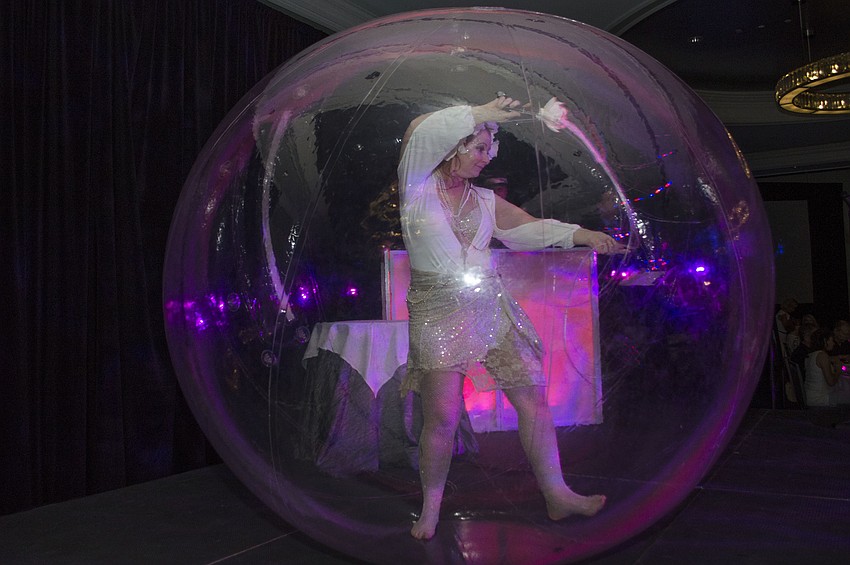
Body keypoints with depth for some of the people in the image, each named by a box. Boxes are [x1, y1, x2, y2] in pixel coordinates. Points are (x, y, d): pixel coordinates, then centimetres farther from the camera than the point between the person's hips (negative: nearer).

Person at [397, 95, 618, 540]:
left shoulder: (484, 200, 16)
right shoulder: (419, 187, 2)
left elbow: (531, 228, 13)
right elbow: (420, 131, -13)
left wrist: (585, 235, 0)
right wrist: (483, 114, -10)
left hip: (489, 304, 5)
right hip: (437, 311, -5)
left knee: (532, 395, 1)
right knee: (442, 416, -7)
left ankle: (557, 494, 15)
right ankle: (431, 507, 15)